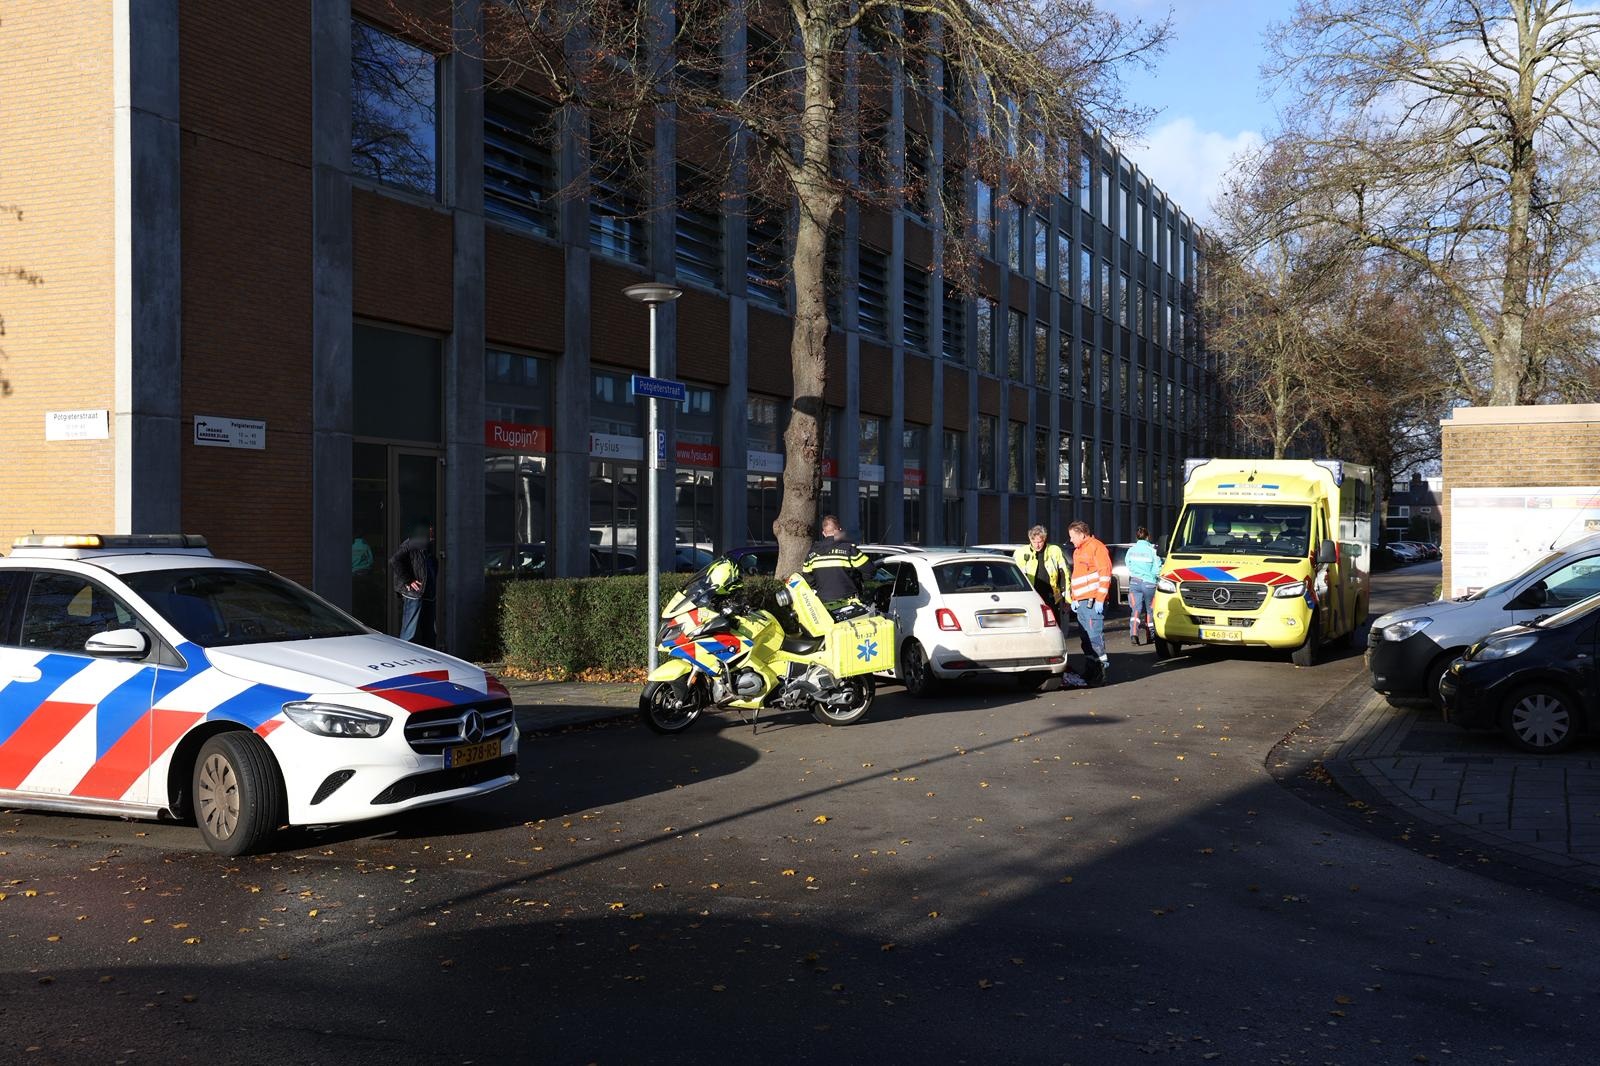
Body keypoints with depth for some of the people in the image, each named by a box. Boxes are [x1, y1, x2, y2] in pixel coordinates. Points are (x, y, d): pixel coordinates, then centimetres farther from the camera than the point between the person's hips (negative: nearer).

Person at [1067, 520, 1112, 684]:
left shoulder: (1096, 547, -6)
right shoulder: (1077, 551, 23)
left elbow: (1105, 574, -12)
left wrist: (1100, 600, -16)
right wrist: (1074, 599, 23)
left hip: (1093, 601, -9)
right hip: (1081, 602, 9)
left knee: (1095, 635, -11)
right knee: (1085, 637, 8)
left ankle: (1105, 669, -7)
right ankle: (1089, 669, 12)